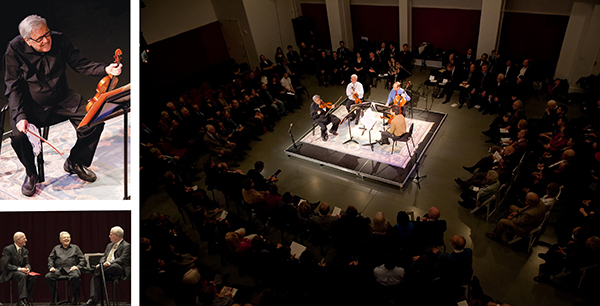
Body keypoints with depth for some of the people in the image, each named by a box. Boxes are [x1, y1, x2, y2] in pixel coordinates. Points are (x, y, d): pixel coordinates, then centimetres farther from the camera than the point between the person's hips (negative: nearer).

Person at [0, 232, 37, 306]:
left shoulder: (25, 251, 12)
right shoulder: (7, 249, -8)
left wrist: (27, 268, -13)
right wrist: (19, 269, -26)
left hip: (22, 271, 6)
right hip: (9, 273, -6)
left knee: (33, 277, -24)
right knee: (22, 276, -37)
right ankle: (22, 300, -37)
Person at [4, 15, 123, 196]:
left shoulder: (59, 41, -6)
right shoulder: (15, 50, -12)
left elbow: (81, 65, -1)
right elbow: (14, 88, -11)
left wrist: (105, 70, -22)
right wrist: (20, 116, -25)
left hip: (62, 100, 2)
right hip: (31, 106, -2)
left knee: (95, 121, -19)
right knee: (18, 136, -27)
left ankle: (75, 162, 6)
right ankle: (31, 173, 6)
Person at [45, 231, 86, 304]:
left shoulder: (75, 247, 19)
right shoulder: (56, 248, 26)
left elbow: (82, 260, 12)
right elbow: (50, 259, 17)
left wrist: (77, 266, -7)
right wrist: (51, 267, -3)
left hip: (71, 269, -3)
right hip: (58, 270, 3)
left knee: (75, 276, -36)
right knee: (47, 277, -27)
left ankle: (75, 297, -16)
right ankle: (54, 297, -9)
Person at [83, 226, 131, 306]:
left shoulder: (126, 246, -1)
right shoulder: (109, 245, 26)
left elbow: (122, 259, -12)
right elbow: (104, 256, 22)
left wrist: (110, 263, -24)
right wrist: (101, 263, 0)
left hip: (118, 269, -7)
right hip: (106, 267, 7)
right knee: (96, 275, -21)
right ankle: (93, 298, -23)